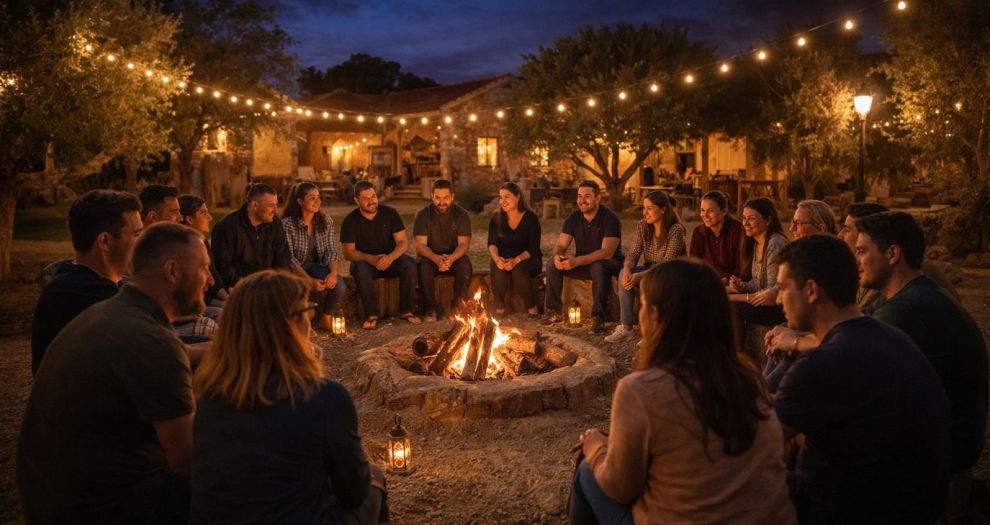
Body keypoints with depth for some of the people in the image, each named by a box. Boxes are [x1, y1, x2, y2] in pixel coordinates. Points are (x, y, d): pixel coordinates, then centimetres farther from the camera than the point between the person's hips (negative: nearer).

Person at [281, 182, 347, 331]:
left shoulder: (326, 221, 1)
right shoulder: (287, 224, -13)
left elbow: (331, 250, -3)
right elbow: (289, 258, -17)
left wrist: (334, 272, -24)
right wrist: (310, 280, -29)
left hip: (318, 266, 4)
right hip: (296, 270, -4)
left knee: (339, 285, -25)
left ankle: (327, 318, 3)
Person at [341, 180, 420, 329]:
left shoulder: (390, 213, -4)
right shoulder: (350, 221, -7)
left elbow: (403, 242, -7)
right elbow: (348, 253, -12)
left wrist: (390, 257, -29)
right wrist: (372, 259, -30)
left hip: (390, 260, 1)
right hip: (365, 261, -1)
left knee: (410, 264, -29)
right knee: (360, 269, -36)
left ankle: (406, 310, -17)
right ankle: (372, 314, -26)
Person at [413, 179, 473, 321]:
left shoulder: (462, 215, -4)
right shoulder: (423, 215, -6)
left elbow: (464, 244, -13)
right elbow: (420, 245, -14)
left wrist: (451, 258, -36)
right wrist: (437, 259, -35)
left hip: (455, 257, 1)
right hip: (431, 257, 0)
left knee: (465, 266, -32)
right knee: (423, 266, -34)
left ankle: (457, 307, -17)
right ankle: (430, 309, -18)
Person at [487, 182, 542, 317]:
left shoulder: (530, 218, -8)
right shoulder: (496, 219, 2)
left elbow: (533, 249, -13)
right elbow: (492, 244, -4)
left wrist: (516, 260, -31)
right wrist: (496, 258, -27)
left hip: (527, 259, -2)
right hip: (504, 258, 2)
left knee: (519, 270, -36)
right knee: (498, 269, -33)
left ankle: (531, 307, -14)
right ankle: (499, 308, -17)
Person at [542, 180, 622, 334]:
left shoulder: (610, 218, -18)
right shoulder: (573, 218, 0)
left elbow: (607, 253, -27)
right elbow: (560, 245, -3)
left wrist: (577, 261, -37)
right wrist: (557, 256, -30)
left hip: (608, 263, -5)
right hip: (582, 264, 5)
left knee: (599, 267, -40)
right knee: (552, 264, -17)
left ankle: (598, 317, -30)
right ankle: (554, 311, -9)